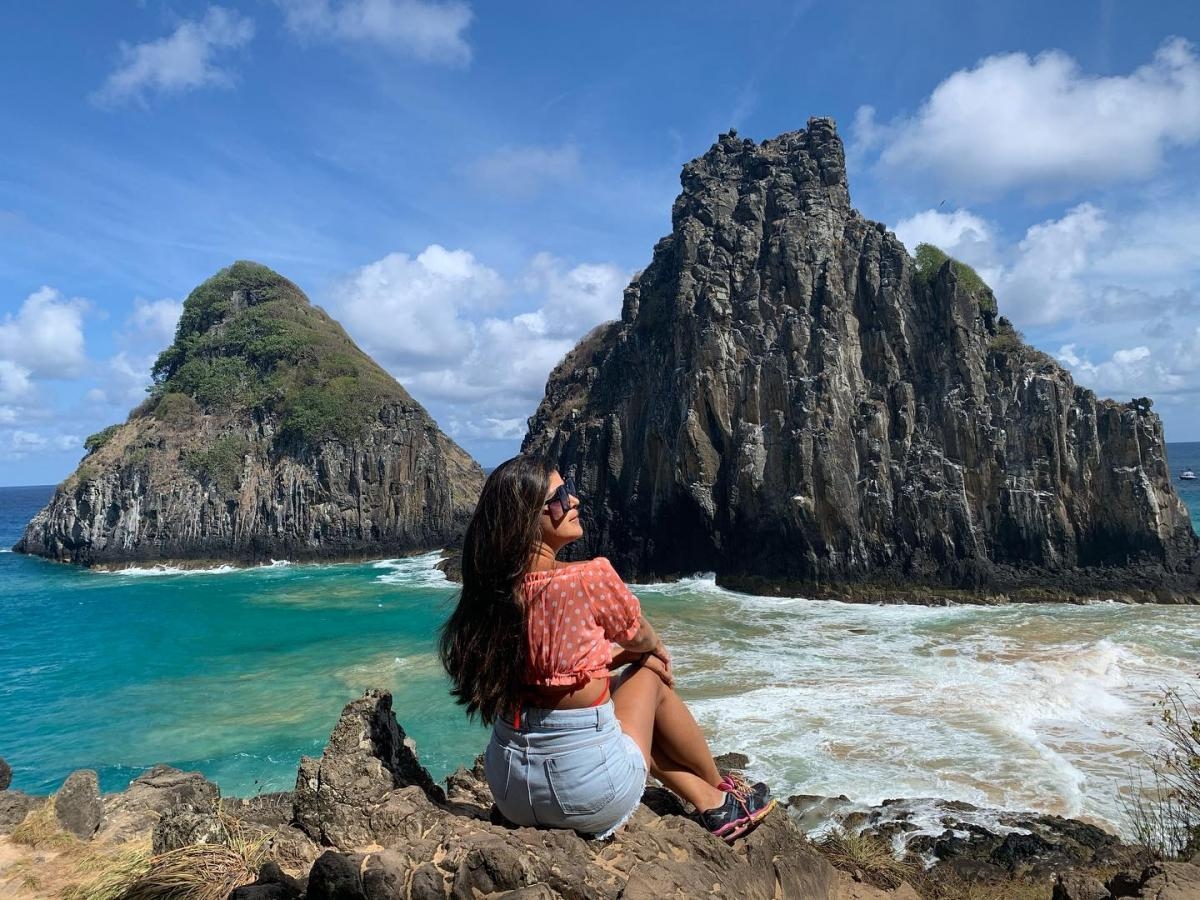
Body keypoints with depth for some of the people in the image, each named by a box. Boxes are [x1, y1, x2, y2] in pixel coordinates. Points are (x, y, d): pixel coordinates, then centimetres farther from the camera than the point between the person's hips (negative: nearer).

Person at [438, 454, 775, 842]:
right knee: (648, 676, 17)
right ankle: (722, 794, 38)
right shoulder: (590, 577, -20)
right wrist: (655, 651, 25)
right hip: (590, 797, -6)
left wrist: (620, 657, 18)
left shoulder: (493, 588, -2)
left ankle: (707, 801, 35)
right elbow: (638, 636, 3)